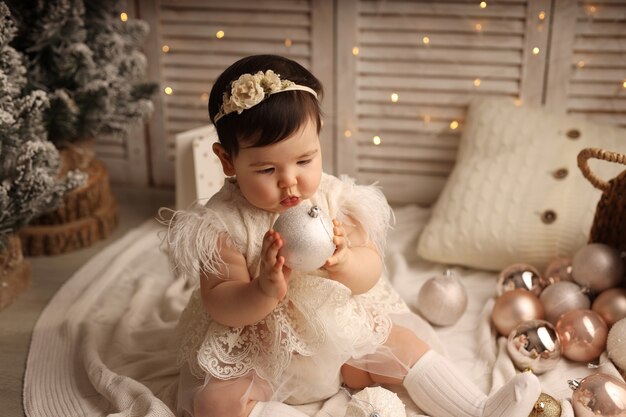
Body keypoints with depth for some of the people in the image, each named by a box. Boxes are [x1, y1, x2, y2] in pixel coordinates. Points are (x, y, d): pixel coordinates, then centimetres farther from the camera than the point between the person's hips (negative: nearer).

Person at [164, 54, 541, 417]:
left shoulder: (334, 198, -10)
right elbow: (219, 305, -19)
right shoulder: (223, 223, -19)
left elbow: (370, 273, -10)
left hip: (342, 333, 4)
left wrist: (344, 262, -34)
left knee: (405, 345, -3)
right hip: (256, 354, -3)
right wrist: (264, 291, -40)